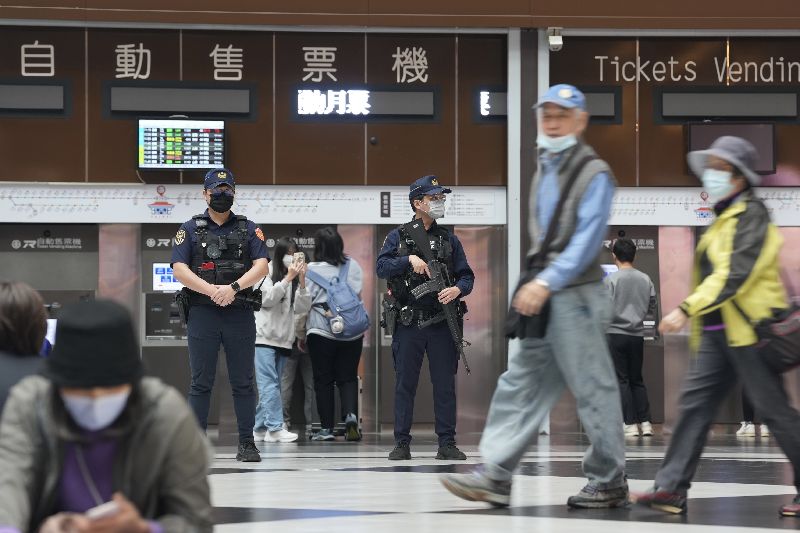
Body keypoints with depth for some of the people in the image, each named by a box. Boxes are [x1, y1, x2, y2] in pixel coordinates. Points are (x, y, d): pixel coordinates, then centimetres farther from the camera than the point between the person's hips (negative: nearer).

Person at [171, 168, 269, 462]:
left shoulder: (248, 229, 11)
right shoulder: (190, 229, 8)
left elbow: (261, 266, 0)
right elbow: (179, 269, -2)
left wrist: (233, 288, -16)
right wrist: (211, 290, -14)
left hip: (240, 314, 1)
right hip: (202, 313, -1)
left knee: (243, 382, 3)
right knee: (201, 382, 0)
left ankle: (247, 443, 7)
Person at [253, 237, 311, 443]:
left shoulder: (294, 279, 11)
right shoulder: (266, 273, -2)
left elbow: (303, 308, 2)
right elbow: (268, 298, -14)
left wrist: (301, 281, -10)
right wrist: (288, 278, -18)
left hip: (283, 339, 6)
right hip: (264, 337, -6)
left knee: (271, 387, 6)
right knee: (270, 385, -14)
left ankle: (259, 428, 10)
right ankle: (275, 428, -20)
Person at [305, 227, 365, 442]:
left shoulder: (311, 270, -6)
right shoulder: (353, 266, 2)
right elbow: (358, 295, 7)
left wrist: (301, 334, 7)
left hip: (321, 332, -2)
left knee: (323, 380, 6)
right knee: (348, 378, 9)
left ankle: (326, 427, 5)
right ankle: (351, 415, -14)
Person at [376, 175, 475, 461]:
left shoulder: (449, 239, 12)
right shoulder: (397, 237, 7)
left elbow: (466, 275, 9)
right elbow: (382, 266, -5)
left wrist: (458, 289, -13)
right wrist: (409, 259, -19)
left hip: (441, 323, 2)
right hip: (408, 324, -2)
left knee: (445, 384, 2)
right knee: (404, 384, 2)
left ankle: (447, 443, 8)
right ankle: (402, 444, 8)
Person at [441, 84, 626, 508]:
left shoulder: (594, 175, -9)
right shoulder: (545, 171, 17)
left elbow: (586, 242, -18)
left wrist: (546, 284, -24)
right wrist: (533, 285, 14)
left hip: (576, 298, -9)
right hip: (545, 298, 9)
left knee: (593, 390, -1)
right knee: (520, 383, 4)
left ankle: (610, 482, 8)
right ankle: (495, 476, 3)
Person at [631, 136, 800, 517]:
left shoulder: (752, 216, -11)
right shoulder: (724, 219, 19)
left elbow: (734, 274, -22)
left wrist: (687, 309, -26)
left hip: (750, 330, -9)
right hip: (718, 333, 9)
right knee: (695, 402, 1)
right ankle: (671, 489, -2)